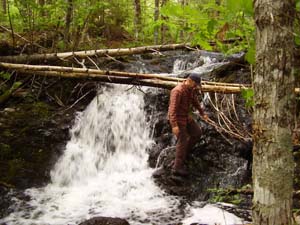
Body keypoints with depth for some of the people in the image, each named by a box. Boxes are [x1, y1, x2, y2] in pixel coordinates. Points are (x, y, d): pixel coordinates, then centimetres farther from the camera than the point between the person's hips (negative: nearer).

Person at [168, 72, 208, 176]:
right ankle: (177, 167, 4)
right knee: (182, 141, -5)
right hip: (177, 118, -9)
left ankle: (183, 152, 26)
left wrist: (202, 113, 26)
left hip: (186, 116, 9)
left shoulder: (191, 89, 0)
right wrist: (174, 125, -37)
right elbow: (173, 108, -32)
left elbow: (195, 101, 18)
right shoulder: (178, 91, -28)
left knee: (197, 132, 14)